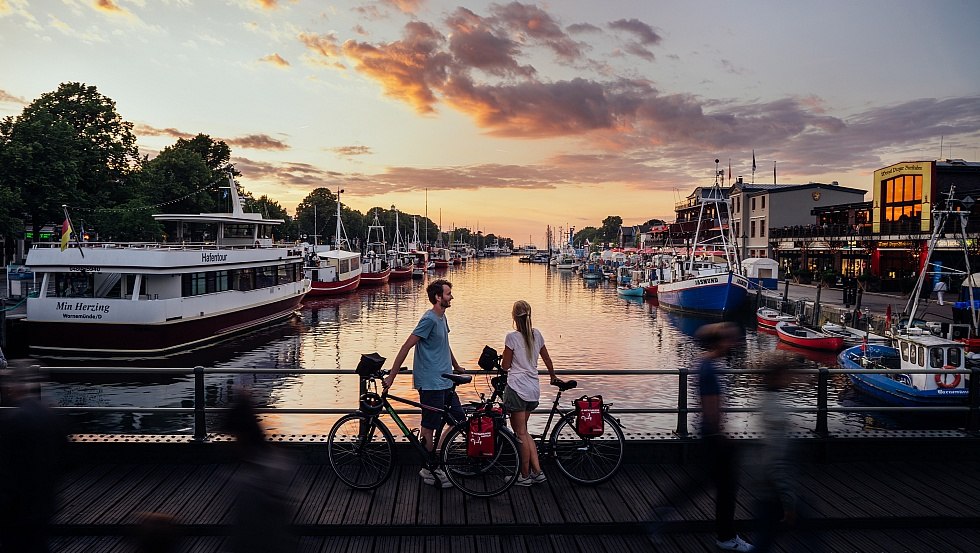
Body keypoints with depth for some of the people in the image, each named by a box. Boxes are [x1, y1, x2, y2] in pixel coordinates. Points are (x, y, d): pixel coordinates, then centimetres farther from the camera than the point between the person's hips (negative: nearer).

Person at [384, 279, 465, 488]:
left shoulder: (442, 318, 12)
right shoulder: (429, 319, -17)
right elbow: (406, 347, -19)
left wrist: (456, 367, 39)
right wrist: (391, 376, -19)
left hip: (444, 383, 10)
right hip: (431, 384, -10)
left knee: (458, 419, 12)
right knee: (429, 428, 1)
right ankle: (429, 469, 13)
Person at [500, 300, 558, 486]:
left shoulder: (512, 337, -11)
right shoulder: (537, 334, 6)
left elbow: (505, 366, -5)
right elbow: (547, 359, 17)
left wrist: (502, 359, 17)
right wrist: (553, 377, 33)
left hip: (517, 388, -6)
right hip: (534, 389, 6)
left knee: (521, 433, 3)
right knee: (523, 431, 18)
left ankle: (525, 476, 11)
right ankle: (537, 472, 15)